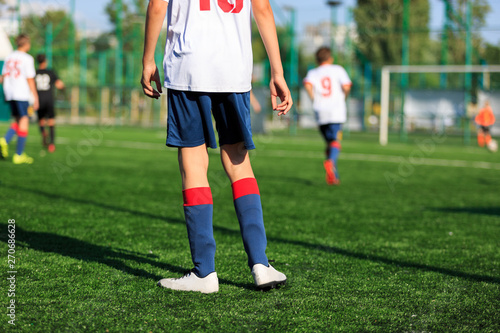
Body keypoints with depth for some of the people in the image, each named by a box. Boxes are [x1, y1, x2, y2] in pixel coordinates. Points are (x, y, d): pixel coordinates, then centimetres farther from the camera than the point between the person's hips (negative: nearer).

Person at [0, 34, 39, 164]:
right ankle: (19, 155, 1)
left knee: (18, 121, 17)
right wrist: (35, 98, -6)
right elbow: (30, 80, -10)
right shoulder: (27, 59, -9)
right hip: (22, 95, -7)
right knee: (24, 121, 1)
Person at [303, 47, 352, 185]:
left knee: (329, 143, 13)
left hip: (320, 113, 3)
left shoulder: (312, 72, 13)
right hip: (337, 111, -3)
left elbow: (307, 84, -9)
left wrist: (315, 100, 2)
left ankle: (334, 177, 11)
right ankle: (331, 161, -41)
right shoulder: (338, 69, 10)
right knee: (335, 141, -11)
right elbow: (346, 87, -4)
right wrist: (343, 97, 16)